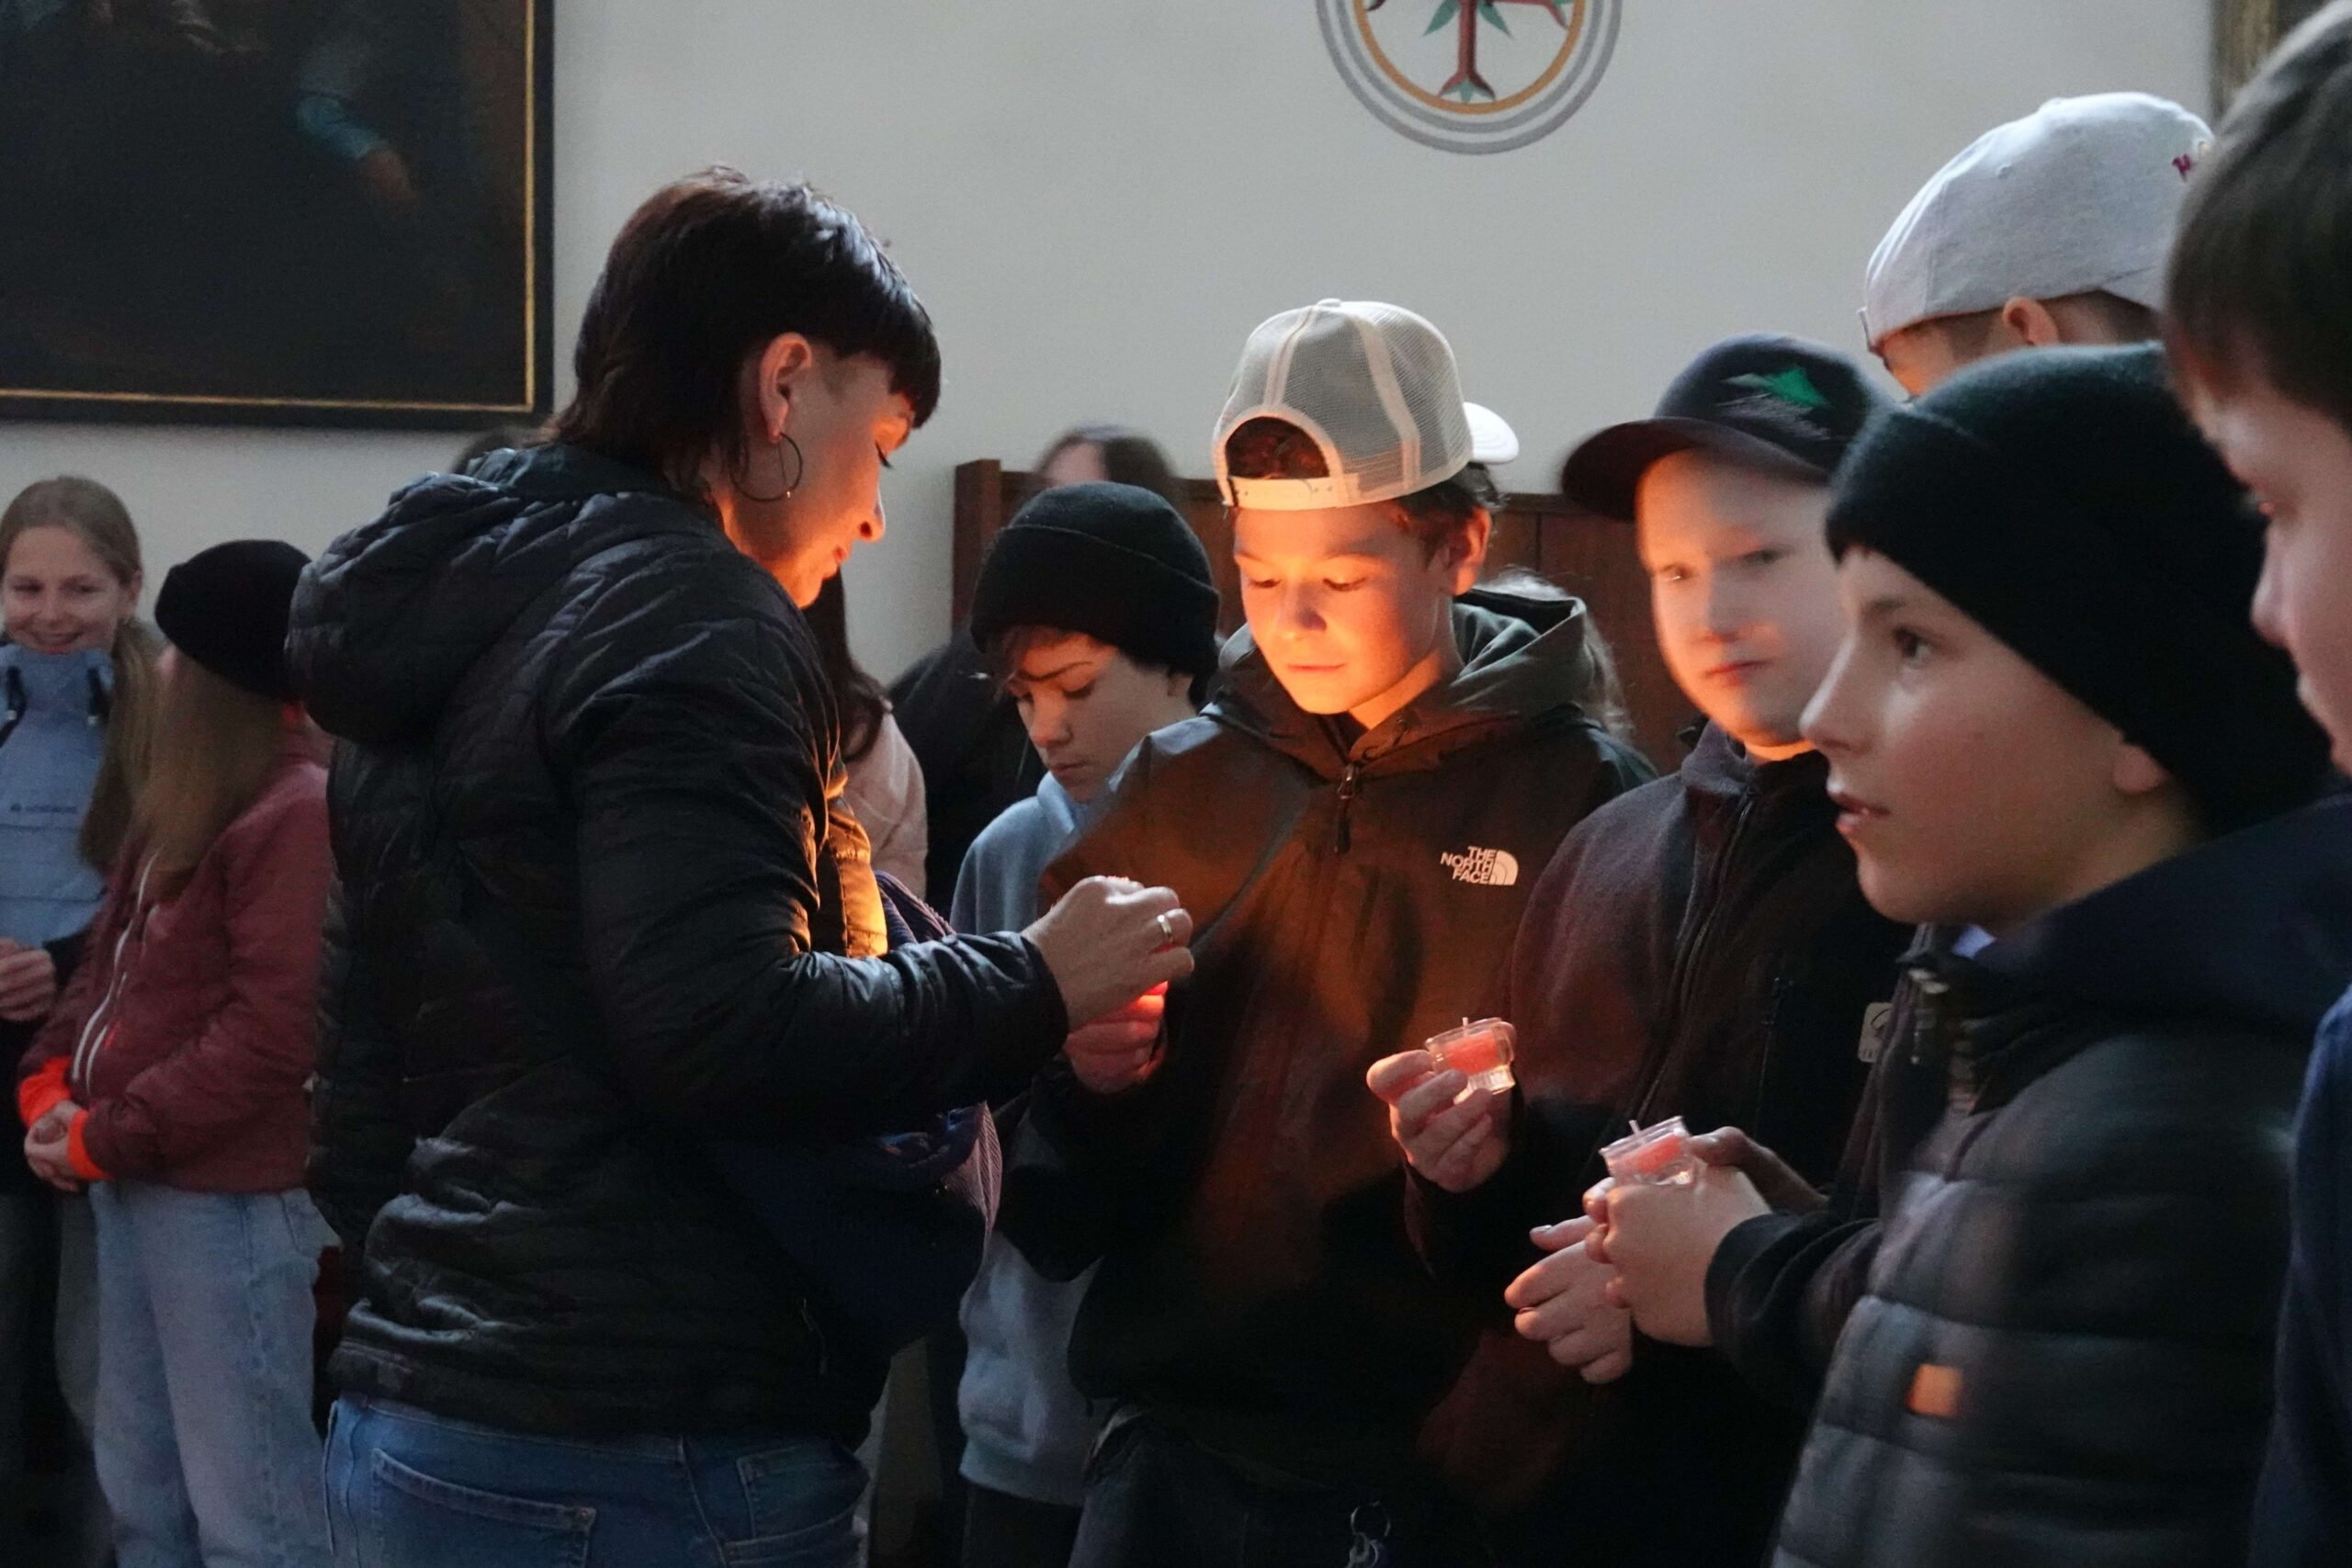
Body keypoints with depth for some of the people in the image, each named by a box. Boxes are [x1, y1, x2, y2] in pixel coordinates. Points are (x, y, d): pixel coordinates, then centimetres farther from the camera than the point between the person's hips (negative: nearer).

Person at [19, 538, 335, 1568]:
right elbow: (110, 967, 19)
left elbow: (272, 1034, -20)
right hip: (135, 1184, 10)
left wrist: (106, 1139, -14)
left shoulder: (298, 812, -15)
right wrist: (50, 1085, 1)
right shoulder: (183, 806, 16)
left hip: (228, 1195, -10)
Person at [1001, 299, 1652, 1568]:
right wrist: (1087, 1083, -8)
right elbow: (1056, 1197, 12)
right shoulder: (1180, 787, 7)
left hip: (1450, 1465, -3)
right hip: (1183, 1440, 3)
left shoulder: (1583, 798, -5)